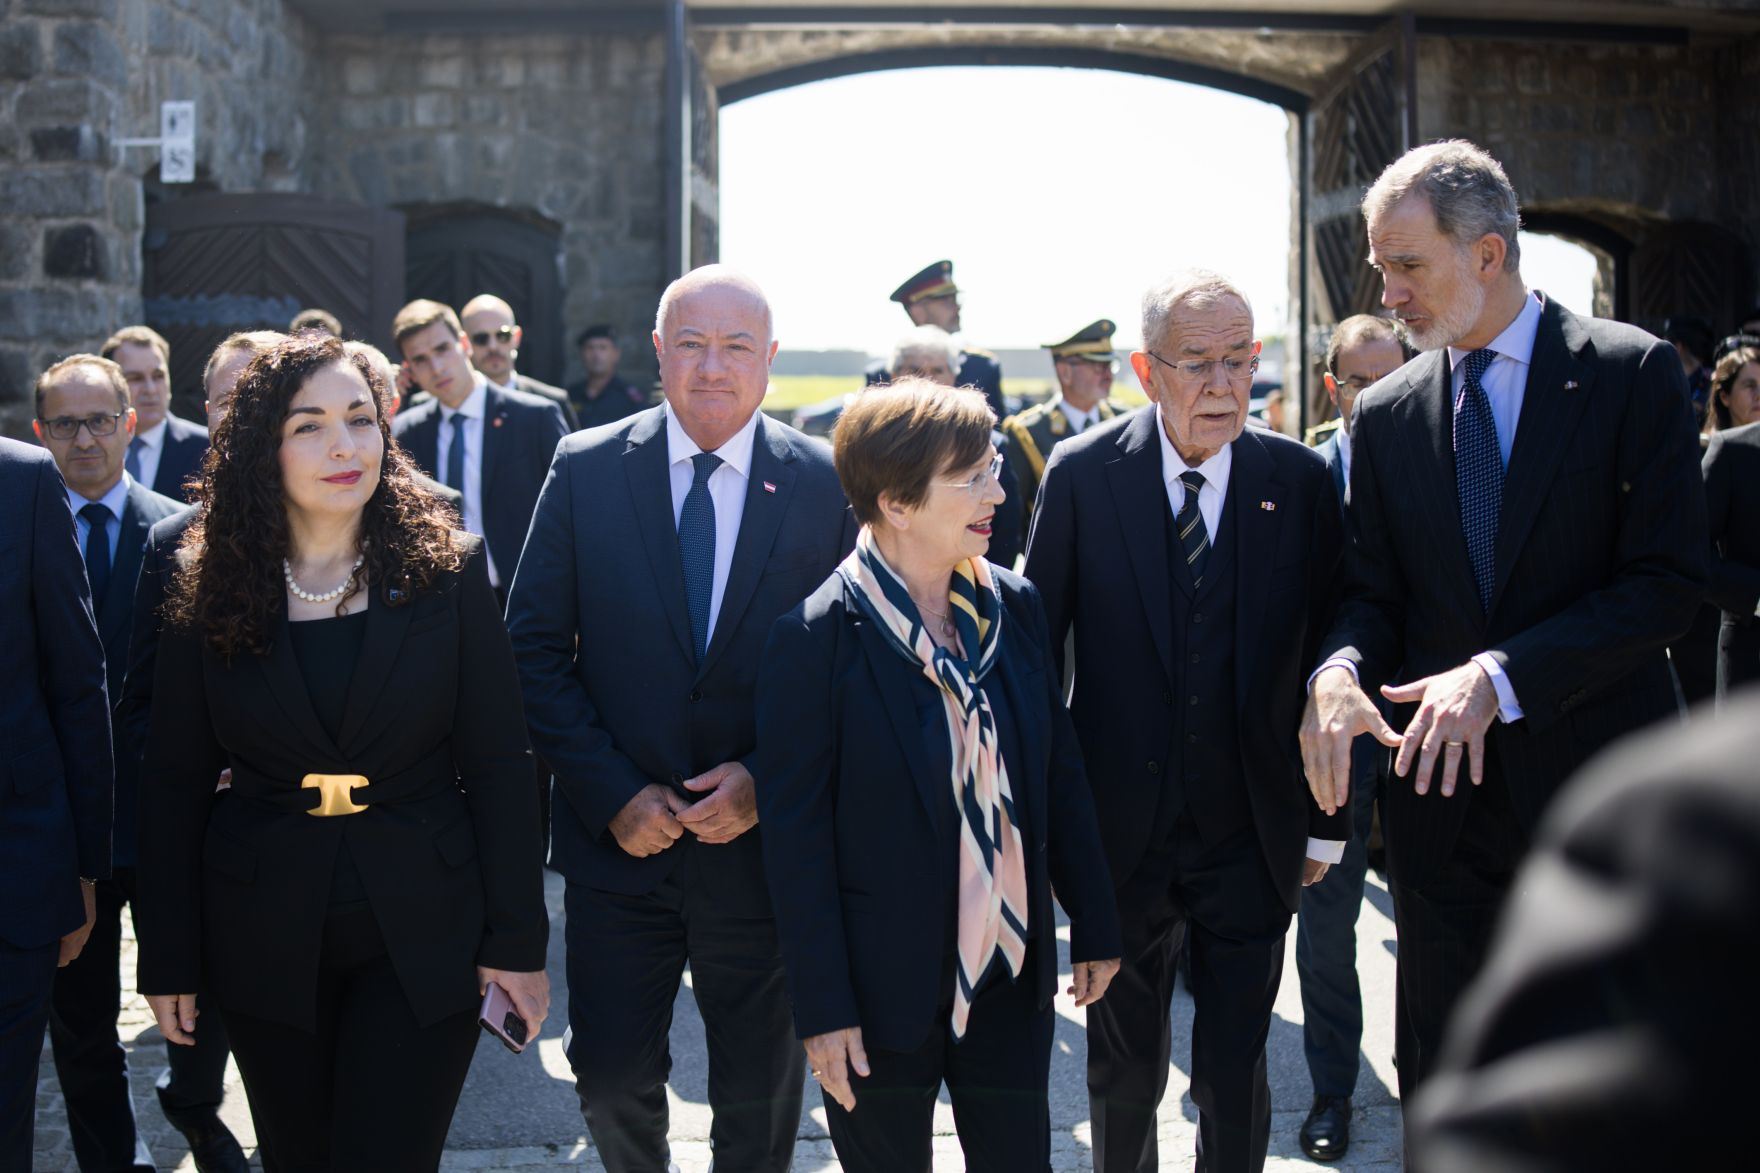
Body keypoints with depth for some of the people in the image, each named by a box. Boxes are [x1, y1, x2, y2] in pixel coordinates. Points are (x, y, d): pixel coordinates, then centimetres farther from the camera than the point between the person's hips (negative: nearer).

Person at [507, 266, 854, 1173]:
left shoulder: (825, 484, -4)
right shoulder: (584, 469, -2)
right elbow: (535, 647, -3)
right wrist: (611, 793, -11)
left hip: (762, 845, 0)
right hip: (619, 840, 0)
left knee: (757, 1099, 15)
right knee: (610, 1077, 9)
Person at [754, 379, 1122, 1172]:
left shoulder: (1014, 607, 0)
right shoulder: (817, 638, -16)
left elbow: (1060, 775, 7)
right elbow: (795, 836, -14)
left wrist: (1093, 926, 10)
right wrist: (822, 1009, -13)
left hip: (1013, 981, 5)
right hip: (884, 989, -4)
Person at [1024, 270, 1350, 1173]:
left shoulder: (1300, 479, -4)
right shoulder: (1082, 475, -6)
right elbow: (1033, 647, -1)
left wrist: (1327, 823, 4)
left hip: (1252, 843, 0)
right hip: (1120, 836, 0)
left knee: (1234, 1079, 8)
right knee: (1124, 1071, 16)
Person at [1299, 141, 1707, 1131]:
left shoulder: (1635, 372, -6)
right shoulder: (1386, 415, 6)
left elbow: (1670, 582, -12)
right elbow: (1374, 591, 7)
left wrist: (1501, 675, -21)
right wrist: (1341, 667, -16)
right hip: (1443, 790, 3)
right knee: (1438, 1082, 11)